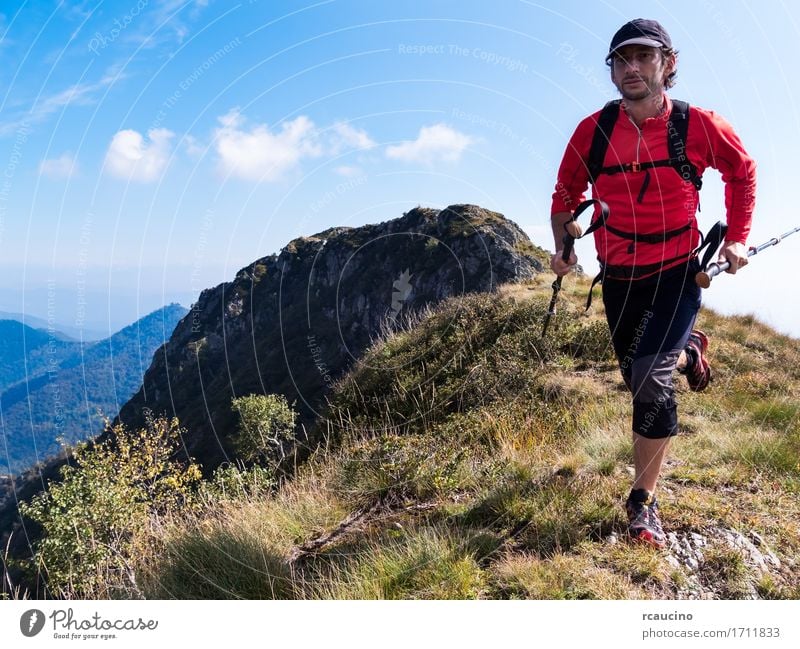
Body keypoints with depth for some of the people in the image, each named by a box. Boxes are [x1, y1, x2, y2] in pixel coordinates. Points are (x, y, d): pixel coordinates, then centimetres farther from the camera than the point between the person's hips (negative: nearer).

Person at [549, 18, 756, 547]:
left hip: (677, 272, -3)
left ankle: (644, 502, -3)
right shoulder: (594, 131, -9)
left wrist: (736, 239, 1)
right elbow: (567, 193, 6)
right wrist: (563, 247, -8)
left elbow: (742, 171, 6)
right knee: (637, 375, 18)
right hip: (619, 277, 3)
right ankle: (688, 352, 54)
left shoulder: (699, 126, -13)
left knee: (651, 377, -20)